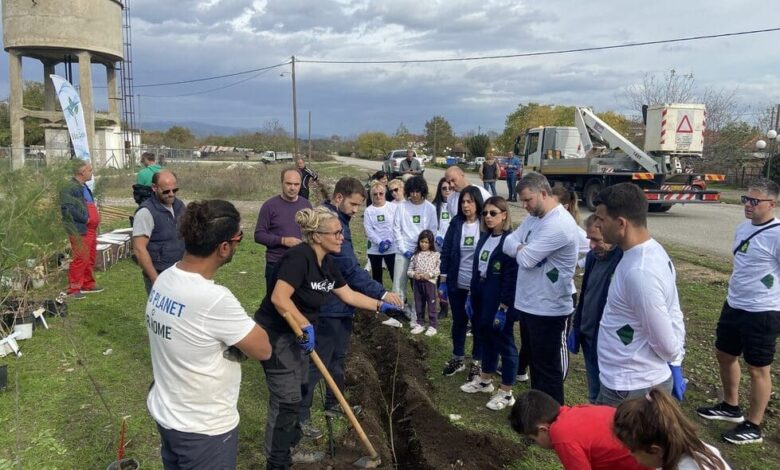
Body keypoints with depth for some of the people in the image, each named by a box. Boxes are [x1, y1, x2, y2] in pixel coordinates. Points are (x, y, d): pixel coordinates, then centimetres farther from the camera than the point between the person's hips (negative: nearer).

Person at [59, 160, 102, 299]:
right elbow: (67, 208, -23)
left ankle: (88, 284, 28)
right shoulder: (70, 188, -14)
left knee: (90, 258, 17)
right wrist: (85, 218, -18)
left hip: (91, 229, 10)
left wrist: (95, 218, 11)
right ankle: (74, 289, -1)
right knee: (80, 259, -8)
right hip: (80, 230, -10)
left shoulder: (84, 187, 18)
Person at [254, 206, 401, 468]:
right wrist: (306, 326, -28)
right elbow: (279, 298, -33)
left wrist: (380, 306, 14)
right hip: (275, 335, -10)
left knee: (301, 391, 18)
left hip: (296, 334, 10)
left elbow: (348, 295, 15)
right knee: (287, 400, -3)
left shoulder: (329, 263, 4)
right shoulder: (299, 257, -25)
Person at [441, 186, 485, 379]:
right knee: (458, 321, 15)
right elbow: (446, 253, 3)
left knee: (478, 323, 11)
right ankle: (457, 359, 31)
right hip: (456, 284, 3)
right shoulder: (456, 223, 0)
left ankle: (476, 362, 25)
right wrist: (442, 281, 0)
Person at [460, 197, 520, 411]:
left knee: (504, 342, 4)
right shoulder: (485, 237, 9)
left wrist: (504, 307, -19)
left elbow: (511, 277, -18)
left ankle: (506, 392, 16)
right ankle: (485, 380, 36)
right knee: (487, 337, 20)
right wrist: (472, 296, 12)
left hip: (500, 301, -7)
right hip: (483, 298, 8)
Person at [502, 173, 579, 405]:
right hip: (527, 304, 9)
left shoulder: (559, 223, -23)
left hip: (549, 309, -9)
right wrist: (524, 249, -13)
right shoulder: (533, 218, 9)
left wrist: (520, 249, -3)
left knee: (548, 369, 5)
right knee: (534, 362, 22)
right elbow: (508, 244, 6)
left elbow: (526, 259, -24)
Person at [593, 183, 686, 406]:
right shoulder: (654, 251, 3)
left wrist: (673, 359, 0)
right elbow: (674, 316, 10)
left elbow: (665, 342, -21)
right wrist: (675, 365, 13)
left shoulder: (639, 271, -28)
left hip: (629, 389, -9)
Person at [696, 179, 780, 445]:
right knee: (724, 355, 21)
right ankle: (730, 407, 41)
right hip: (734, 306, 9)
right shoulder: (744, 227, 6)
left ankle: (753, 427, 22)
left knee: (758, 369, 6)